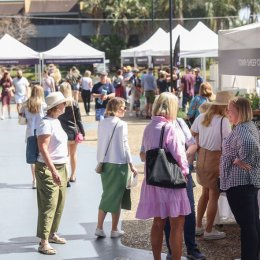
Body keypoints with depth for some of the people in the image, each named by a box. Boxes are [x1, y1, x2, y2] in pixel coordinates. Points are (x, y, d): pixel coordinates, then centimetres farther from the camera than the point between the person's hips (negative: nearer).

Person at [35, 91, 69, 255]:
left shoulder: (56, 121, 12)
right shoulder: (46, 123, -17)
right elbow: (43, 148, -23)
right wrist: (53, 171, -29)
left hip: (60, 167, 9)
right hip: (48, 169, -9)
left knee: (59, 204, 15)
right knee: (48, 205, -10)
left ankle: (52, 234, 29)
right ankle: (44, 242, -8)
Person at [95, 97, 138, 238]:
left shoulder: (102, 123, 5)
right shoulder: (121, 124, -12)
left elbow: (100, 143, 8)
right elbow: (124, 146, -12)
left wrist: (101, 161, 16)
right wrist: (131, 165, -6)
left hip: (104, 163, 5)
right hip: (118, 163, -5)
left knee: (107, 194, 15)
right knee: (117, 196, 5)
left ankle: (99, 227, 8)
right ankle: (114, 230, 12)